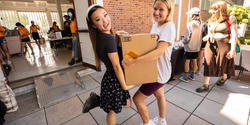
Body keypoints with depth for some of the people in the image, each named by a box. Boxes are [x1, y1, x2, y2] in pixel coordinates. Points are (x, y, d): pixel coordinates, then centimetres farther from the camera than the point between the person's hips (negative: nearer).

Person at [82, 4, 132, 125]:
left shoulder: (102, 37, -1)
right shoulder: (109, 39, -27)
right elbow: (116, 66, -23)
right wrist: (124, 86, -12)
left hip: (111, 78, 8)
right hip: (113, 81, -8)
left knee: (126, 104, 27)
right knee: (112, 110, 19)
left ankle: (96, 100, 26)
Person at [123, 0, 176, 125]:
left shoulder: (169, 27, -22)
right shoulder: (154, 25, 5)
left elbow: (159, 52, -35)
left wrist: (133, 61, -42)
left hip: (159, 73, -8)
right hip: (156, 71, 8)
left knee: (137, 99, 3)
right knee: (159, 95, 26)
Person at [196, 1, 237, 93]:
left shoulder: (230, 19, -5)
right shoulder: (211, 21, 10)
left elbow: (234, 35, -11)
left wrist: (233, 49, -18)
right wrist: (207, 37, -5)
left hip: (224, 45, -4)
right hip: (211, 45, 4)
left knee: (223, 64, 11)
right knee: (208, 64, -1)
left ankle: (224, 78, 44)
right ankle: (206, 86, 4)